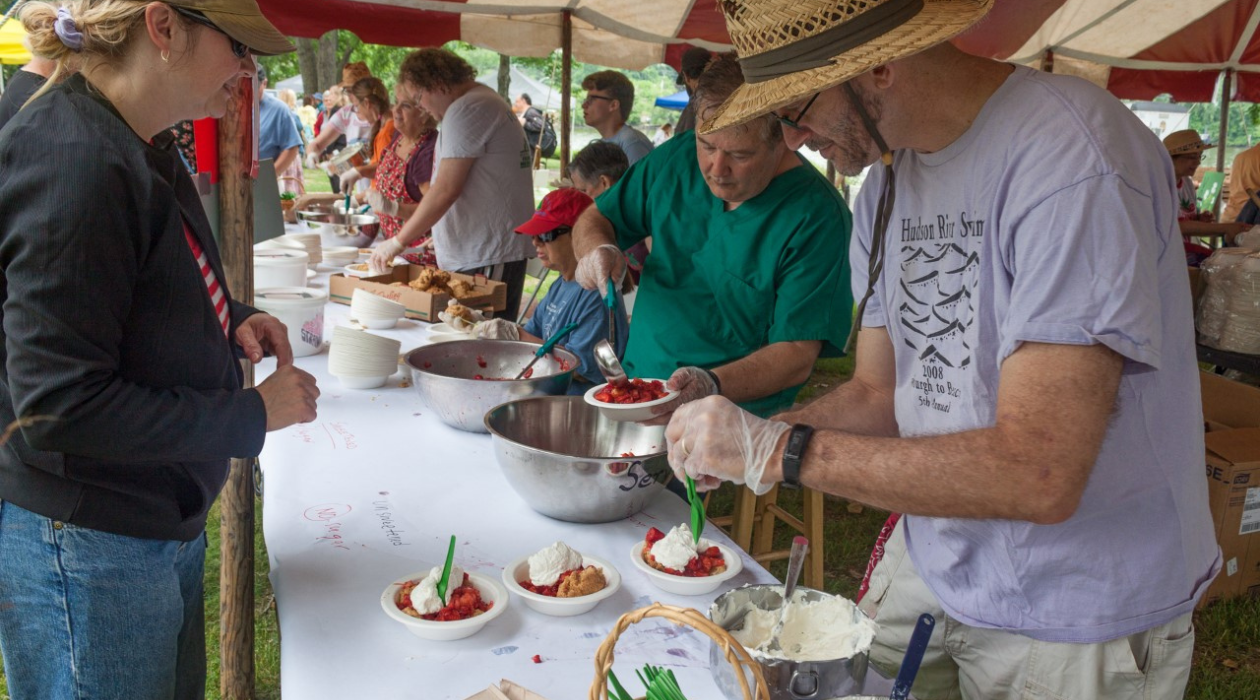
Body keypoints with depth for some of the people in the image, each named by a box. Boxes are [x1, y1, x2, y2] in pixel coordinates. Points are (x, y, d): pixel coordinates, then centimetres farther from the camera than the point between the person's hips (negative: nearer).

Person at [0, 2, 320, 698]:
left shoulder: (141, 148, 4)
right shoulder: (73, 162, -25)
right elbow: (59, 409, -26)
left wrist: (230, 323, 0)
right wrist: (253, 413, -18)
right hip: (84, 549, -9)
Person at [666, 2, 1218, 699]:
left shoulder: (1074, 157, -26)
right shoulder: (886, 183, 1)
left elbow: (1038, 475, -32)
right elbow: (879, 393, 5)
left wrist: (778, 448, -29)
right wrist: (741, 437, -13)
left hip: (1076, 619, -6)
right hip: (927, 561, 6)